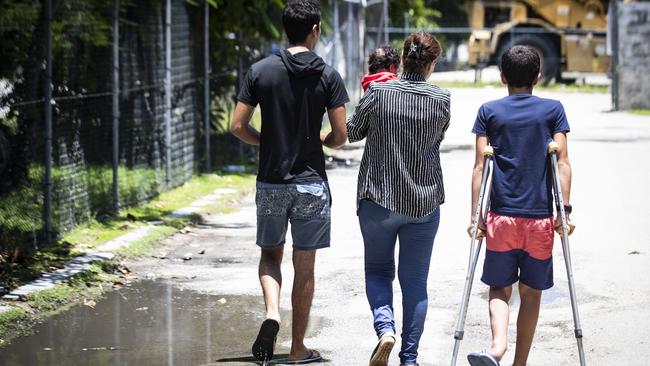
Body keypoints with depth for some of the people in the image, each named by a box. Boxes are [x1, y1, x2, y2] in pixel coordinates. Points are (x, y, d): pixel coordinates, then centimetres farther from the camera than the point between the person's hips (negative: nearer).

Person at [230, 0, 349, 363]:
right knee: (305, 266, 8)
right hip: (311, 183, -1)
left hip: (271, 181, 1)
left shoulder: (260, 71, -3)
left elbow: (239, 126, -3)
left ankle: (272, 312, -8)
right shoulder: (328, 76, -6)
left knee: (270, 254, 19)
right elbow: (340, 136, -6)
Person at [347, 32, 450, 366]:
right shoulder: (441, 100, -6)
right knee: (415, 281, 9)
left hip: (378, 200, -1)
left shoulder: (378, 93, -10)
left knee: (378, 270, 16)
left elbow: (352, 132, 4)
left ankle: (385, 328, -9)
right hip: (424, 202, 1)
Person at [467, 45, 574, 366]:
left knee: (499, 288, 7)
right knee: (531, 292, 10)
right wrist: (564, 210, -3)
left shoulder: (489, 111, 5)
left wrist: (475, 216, 1)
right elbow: (562, 162, -3)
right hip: (540, 219, 0)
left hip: (501, 217, 0)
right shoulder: (553, 110, 4)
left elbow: (480, 166, 0)